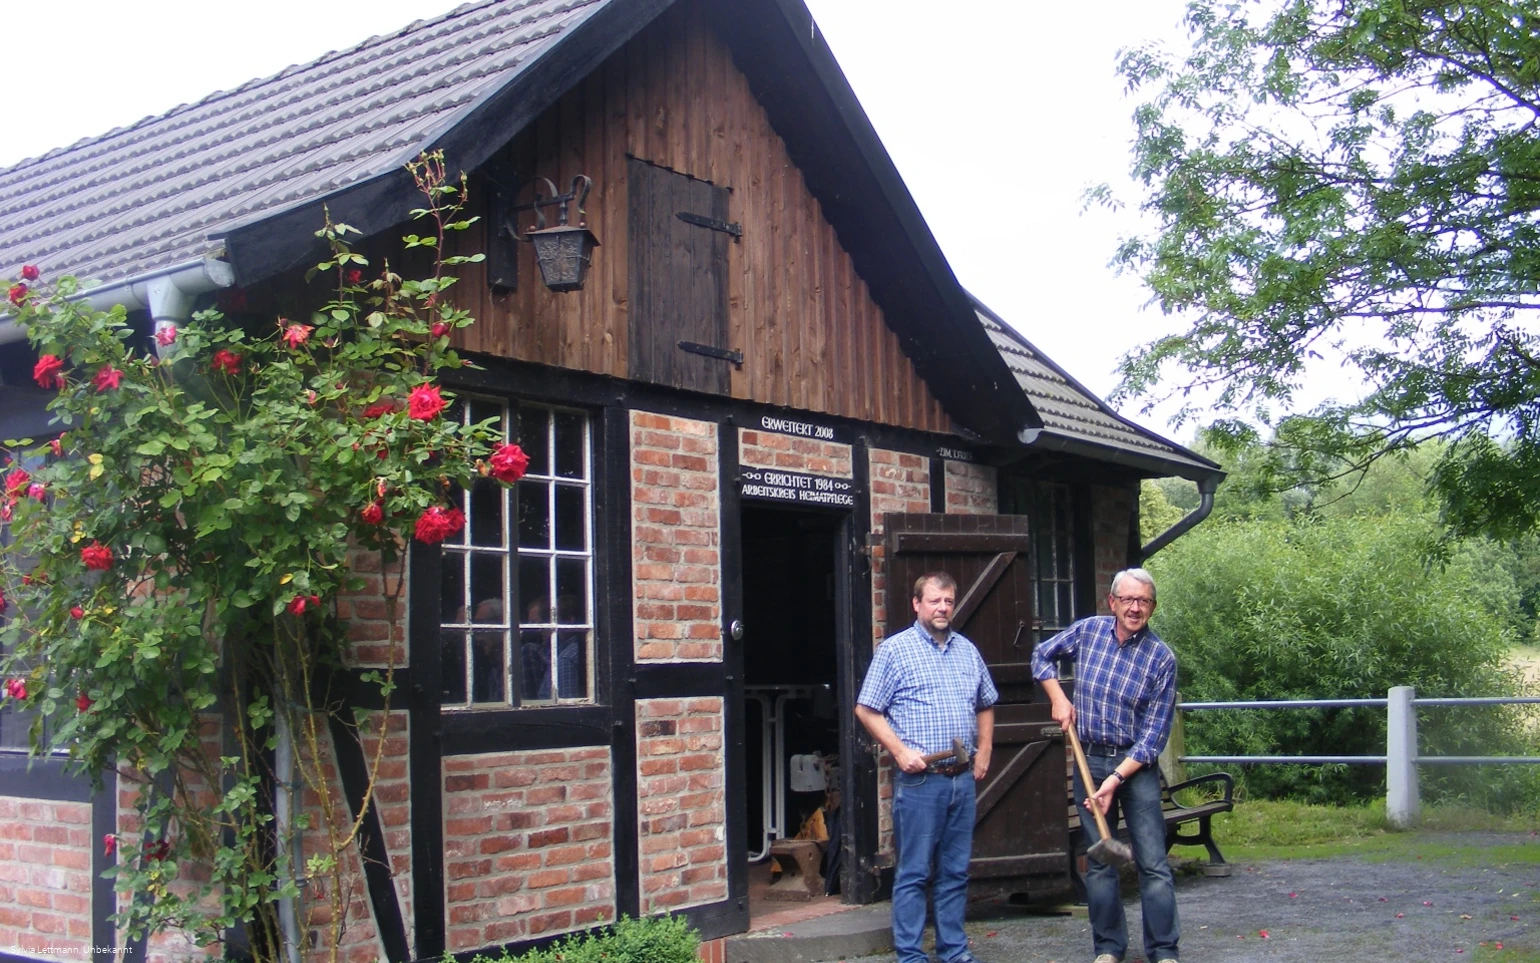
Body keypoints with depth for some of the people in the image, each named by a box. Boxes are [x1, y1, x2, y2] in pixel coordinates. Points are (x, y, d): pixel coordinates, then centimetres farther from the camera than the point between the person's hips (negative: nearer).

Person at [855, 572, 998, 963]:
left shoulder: (967, 650, 14)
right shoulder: (895, 649, -4)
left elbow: (986, 706, 24)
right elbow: (866, 709, -6)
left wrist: (984, 751, 12)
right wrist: (900, 751, -13)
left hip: (962, 778, 5)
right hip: (919, 780, -5)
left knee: (955, 872, 12)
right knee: (913, 873, 0)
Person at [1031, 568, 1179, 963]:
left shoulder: (1162, 659, -10)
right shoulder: (1088, 630, -1)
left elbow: (1154, 733, -11)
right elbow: (1042, 656, 18)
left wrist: (1117, 779, -18)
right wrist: (1058, 697, 3)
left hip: (1137, 765, -3)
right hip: (1090, 760, 3)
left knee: (1153, 863, -4)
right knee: (1098, 862, 8)